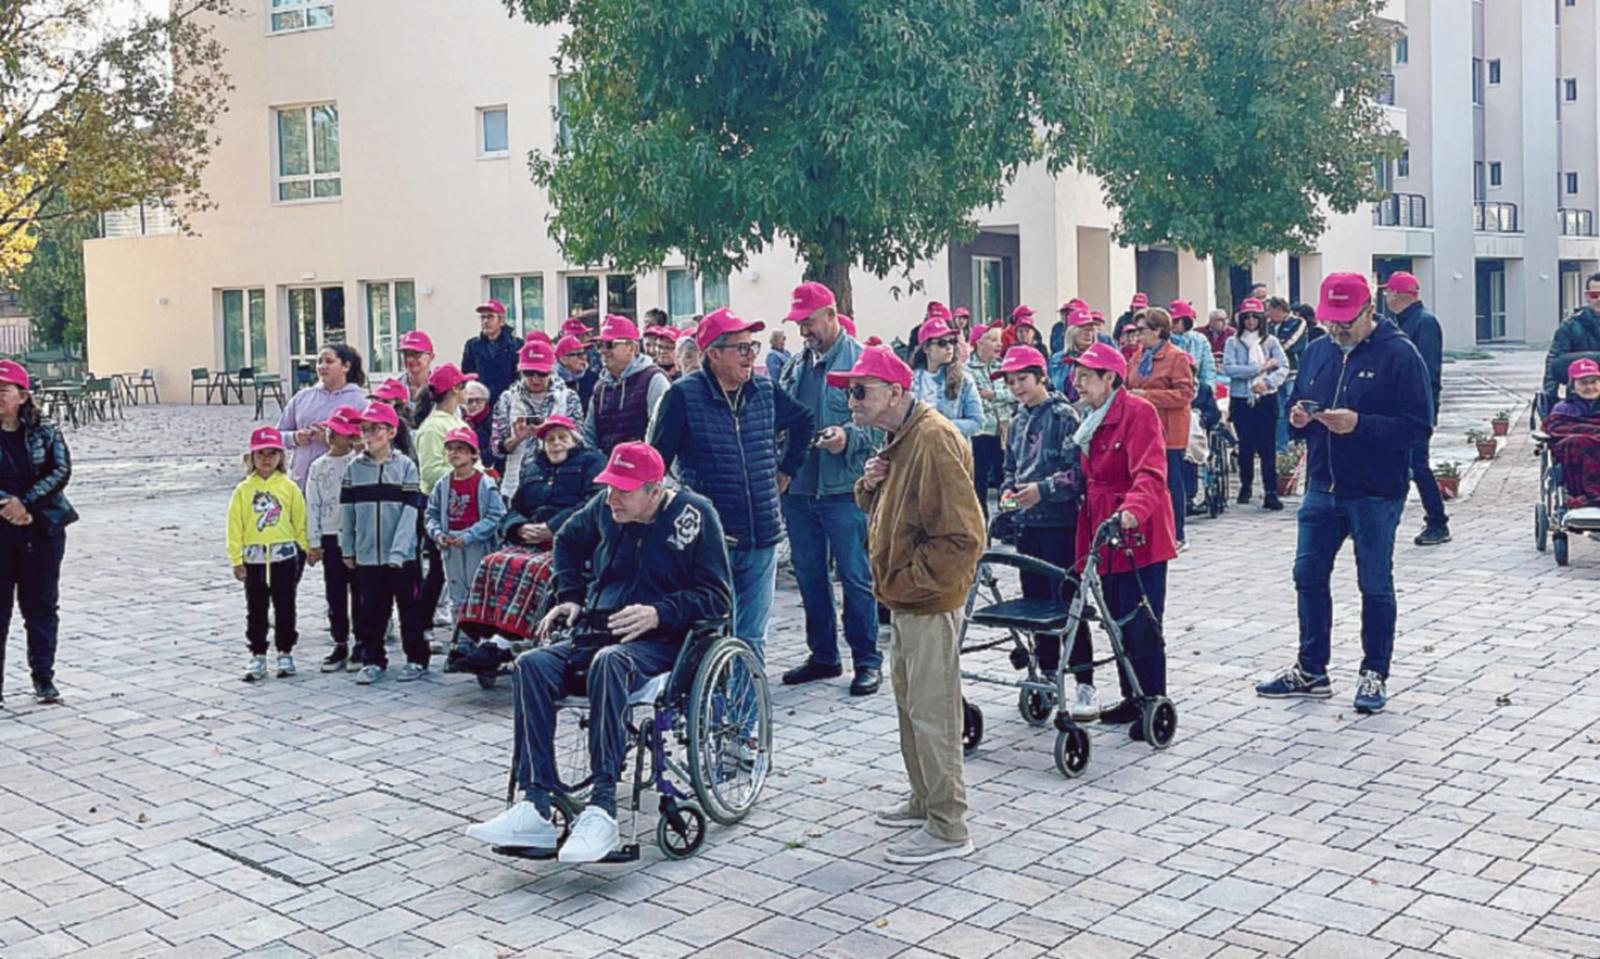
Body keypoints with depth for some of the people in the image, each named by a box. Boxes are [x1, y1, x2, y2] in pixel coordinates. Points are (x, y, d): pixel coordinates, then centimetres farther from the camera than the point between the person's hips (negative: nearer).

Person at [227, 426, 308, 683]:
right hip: (254, 558, 1)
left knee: (285, 607, 8)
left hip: (285, 556, -1)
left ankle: (285, 653, 19)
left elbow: (300, 520, 3)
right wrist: (236, 559, -2)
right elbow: (235, 526, 1)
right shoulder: (243, 490, 0)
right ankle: (257, 656, 17)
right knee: (256, 610, 8)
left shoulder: (289, 487, -1)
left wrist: (305, 549, 1)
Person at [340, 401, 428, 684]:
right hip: (366, 555, 3)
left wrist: (398, 551, -16)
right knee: (370, 610, 8)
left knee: (410, 608, 6)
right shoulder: (354, 468, 4)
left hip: (402, 556, -2)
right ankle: (373, 660, 20)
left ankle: (416, 658, 18)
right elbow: (347, 510, 8)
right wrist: (347, 549, 6)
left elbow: (410, 511, -10)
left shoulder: (405, 466, -5)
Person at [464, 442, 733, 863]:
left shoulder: (694, 514, -7)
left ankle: (602, 808, -41)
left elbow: (717, 597, -8)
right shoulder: (604, 508, 8)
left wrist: (658, 613, -21)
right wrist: (570, 598, 17)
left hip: (661, 643, -6)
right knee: (531, 665, -21)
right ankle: (535, 806, -27)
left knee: (609, 663, -39)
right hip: (600, 631, 6)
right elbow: (568, 542, 31)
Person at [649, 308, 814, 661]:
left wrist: (787, 468, 19)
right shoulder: (684, 395, -8)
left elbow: (804, 422, 25)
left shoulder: (764, 390, 7)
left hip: (762, 539, 5)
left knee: (753, 638, 12)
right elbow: (656, 459, -5)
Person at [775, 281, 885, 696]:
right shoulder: (795, 366, 15)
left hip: (843, 490, -7)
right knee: (809, 576, 13)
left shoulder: (860, 360, -5)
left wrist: (849, 437, -27)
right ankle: (823, 656, 26)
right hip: (798, 489, 7)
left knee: (855, 576, -1)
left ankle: (867, 660, 10)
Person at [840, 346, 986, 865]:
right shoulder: (898, 438, 12)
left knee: (933, 712, -3)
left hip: (930, 601, -10)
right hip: (905, 599, 11)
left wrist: (911, 581, -20)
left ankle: (948, 828, 6)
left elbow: (963, 536, -26)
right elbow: (883, 510, 23)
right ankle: (925, 799, 35)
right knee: (909, 702, 20)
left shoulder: (934, 441, -22)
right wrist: (870, 486, 1)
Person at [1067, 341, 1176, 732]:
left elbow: (1150, 473, -23)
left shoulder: (1137, 412, -11)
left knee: (1142, 623, -5)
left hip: (1139, 536, -9)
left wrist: (1134, 509, -39)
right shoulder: (1091, 420, 17)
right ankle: (1132, 698, 24)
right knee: (1118, 621, 13)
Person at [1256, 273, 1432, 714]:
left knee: (1375, 586, 5)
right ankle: (1310, 671, 23)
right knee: (1309, 577, 10)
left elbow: (1417, 425, -15)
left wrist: (1360, 425, -26)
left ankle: (1374, 675, 18)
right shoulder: (1317, 351, 9)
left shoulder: (1399, 354, -10)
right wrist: (1297, 417, -5)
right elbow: (1296, 404, 18)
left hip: (1375, 495, -6)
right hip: (1322, 488, 6)